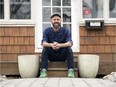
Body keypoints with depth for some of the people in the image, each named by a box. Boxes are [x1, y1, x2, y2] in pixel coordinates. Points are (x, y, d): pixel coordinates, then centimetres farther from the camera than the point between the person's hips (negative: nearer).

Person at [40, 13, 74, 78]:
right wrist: (51, 45, -45)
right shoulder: (47, 31, -5)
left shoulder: (65, 31, -7)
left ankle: (71, 71, -31)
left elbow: (70, 43, -23)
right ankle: (43, 71, -32)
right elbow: (43, 43, -21)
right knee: (45, 48, -26)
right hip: (51, 56, 1)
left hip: (62, 56, 0)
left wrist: (59, 45, -45)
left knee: (69, 48, -27)